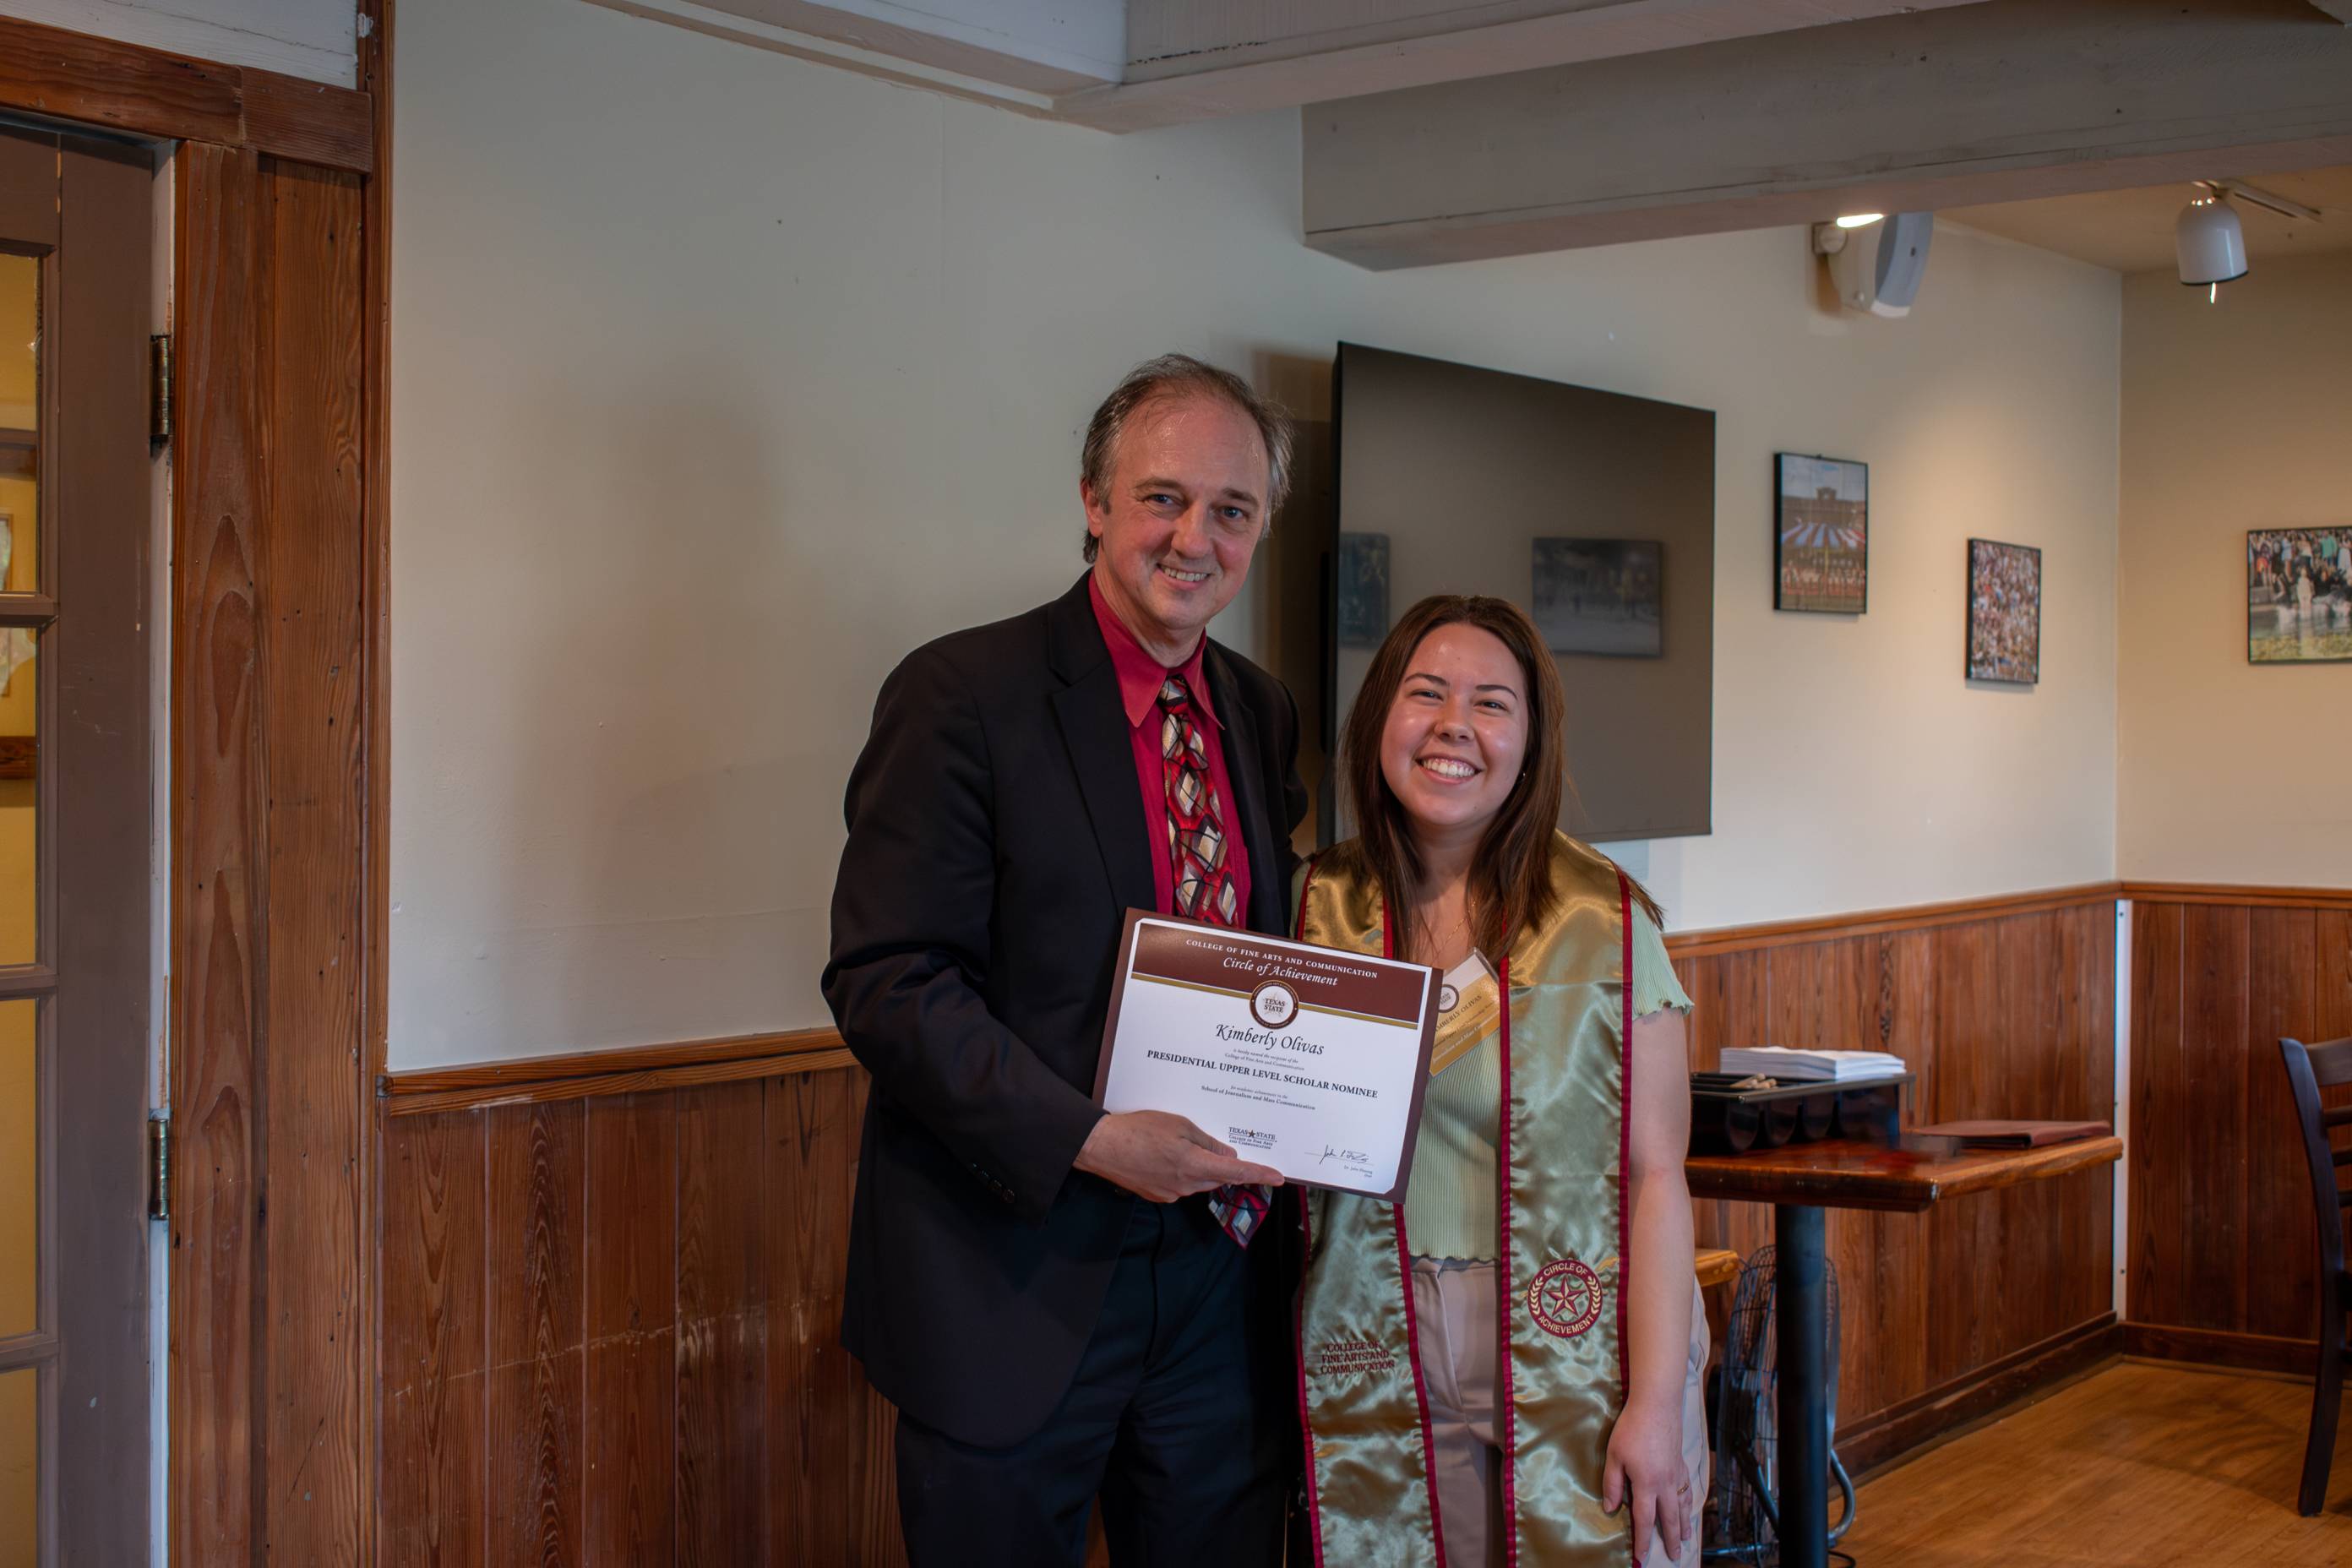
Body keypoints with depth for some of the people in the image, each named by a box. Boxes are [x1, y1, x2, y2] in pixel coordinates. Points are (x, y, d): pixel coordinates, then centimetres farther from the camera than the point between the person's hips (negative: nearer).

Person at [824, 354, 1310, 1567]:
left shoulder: (1260, 712, 10)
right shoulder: (963, 693, -10)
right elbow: (887, 982, -16)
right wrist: (1087, 1140, -24)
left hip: (1220, 1266, 6)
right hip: (1015, 1276, -5)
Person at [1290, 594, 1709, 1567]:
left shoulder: (1603, 921, -6)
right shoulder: (1318, 910, 2)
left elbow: (1656, 1177, -8)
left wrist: (1656, 1404, -13)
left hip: (1576, 1366, -2)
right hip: (1375, 1374, 2)